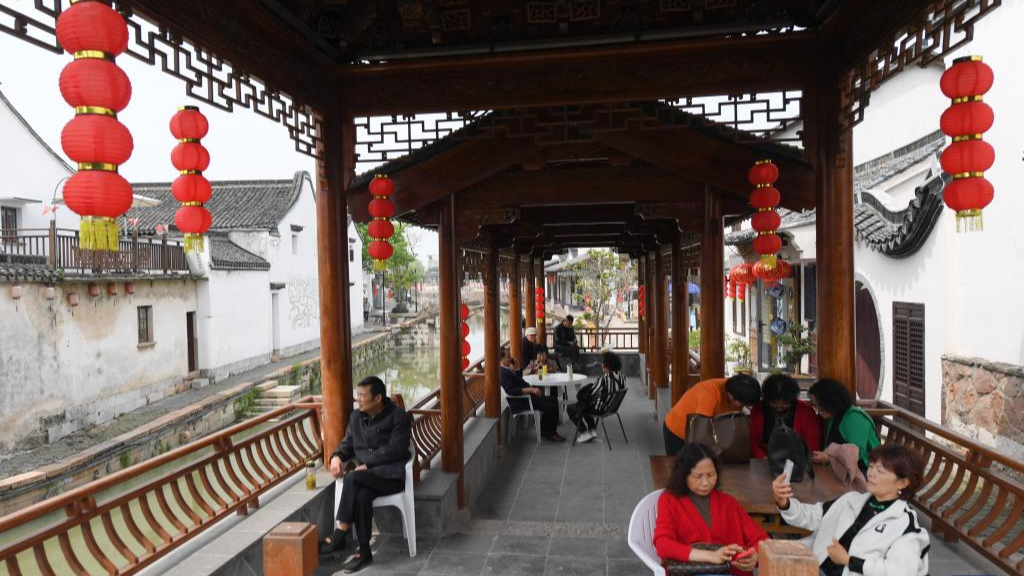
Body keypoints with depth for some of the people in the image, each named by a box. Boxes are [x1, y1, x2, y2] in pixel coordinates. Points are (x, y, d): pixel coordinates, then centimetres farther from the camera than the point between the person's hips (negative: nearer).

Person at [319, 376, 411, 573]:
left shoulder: (399, 417, -7)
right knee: (361, 495, -32)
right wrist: (337, 457, -4)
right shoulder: (356, 417, 13)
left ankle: (339, 537, -23)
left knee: (352, 478, -32)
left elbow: (395, 450, -15)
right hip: (366, 475, 5)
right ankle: (364, 552, -23)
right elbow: (347, 444, 19)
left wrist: (366, 464, -18)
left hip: (391, 475, -5)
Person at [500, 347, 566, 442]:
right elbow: (510, 391, -32)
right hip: (521, 402, -11)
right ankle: (549, 433, 7)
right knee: (552, 407, -15)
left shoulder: (507, 369, 10)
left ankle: (545, 431, 19)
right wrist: (531, 389, -32)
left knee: (553, 400, 14)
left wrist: (516, 367, 7)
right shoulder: (502, 373, -21)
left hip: (526, 396, 11)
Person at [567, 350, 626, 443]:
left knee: (570, 408, 10)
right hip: (611, 406, 8)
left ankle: (585, 433, 12)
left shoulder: (604, 379, -28)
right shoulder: (620, 378, -7)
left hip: (600, 409, -8)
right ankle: (592, 430, 26)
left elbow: (591, 393, -19)